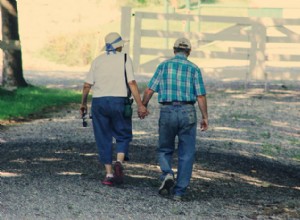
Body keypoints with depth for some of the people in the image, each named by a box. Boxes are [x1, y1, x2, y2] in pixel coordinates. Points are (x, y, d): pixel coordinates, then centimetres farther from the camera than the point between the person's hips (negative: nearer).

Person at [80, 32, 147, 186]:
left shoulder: (97, 60, 9)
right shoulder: (124, 58, 1)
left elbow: (87, 85, 5)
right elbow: (132, 83, -9)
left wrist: (83, 104, 19)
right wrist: (140, 105, -9)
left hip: (99, 102, 2)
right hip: (118, 101, -2)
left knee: (103, 139, 9)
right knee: (123, 136, 12)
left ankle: (109, 174, 3)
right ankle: (119, 162, -14)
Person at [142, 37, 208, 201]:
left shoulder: (163, 66, 4)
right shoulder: (194, 69, 2)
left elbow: (149, 90, 1)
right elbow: (201, 96, -3)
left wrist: (143, 106, 16)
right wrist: (205, 117, 4)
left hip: (167, 112, 1)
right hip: (187, 113, 0)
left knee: (164, 150, 17)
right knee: (186, 155, 8)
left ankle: (167, 175, -10)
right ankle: (179, 191, 4)